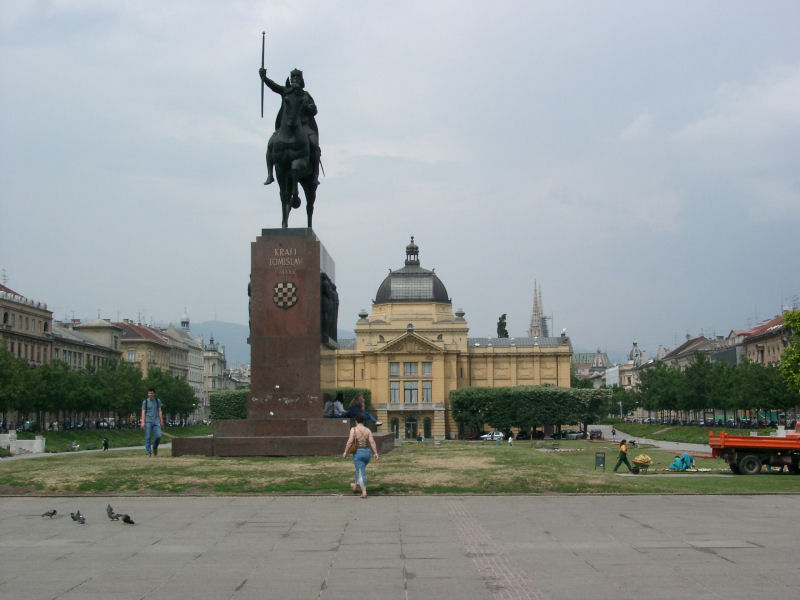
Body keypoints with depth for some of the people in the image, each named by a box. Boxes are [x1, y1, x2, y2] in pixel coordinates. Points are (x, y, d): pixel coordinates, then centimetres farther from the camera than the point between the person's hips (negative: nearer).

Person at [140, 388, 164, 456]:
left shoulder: (157, 401, 11)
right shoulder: (145, 401, 3)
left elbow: (159, 411, 13)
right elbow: (143, 412, 0)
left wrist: (161, 421, 9)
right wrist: (143, 422, -9)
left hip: (156, 421, 2)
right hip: (148, 421, -2)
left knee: (158, 436, -7)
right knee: (148, 437, -3)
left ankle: (155, 447, 21)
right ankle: (148, 453, 2)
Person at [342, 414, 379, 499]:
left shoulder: (353, 429, -8)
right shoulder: (368, 430, 2)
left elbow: (350, 441, -16)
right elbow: (372, 442, -6)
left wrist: (345, 452, -10)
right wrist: (376, 453, -8)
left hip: (358, 453, -4)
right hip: (367, 452, 4)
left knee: (361, 473, -1)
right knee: (360, 469, 26)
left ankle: (364, 492, -10)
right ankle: (355, 486, 44)